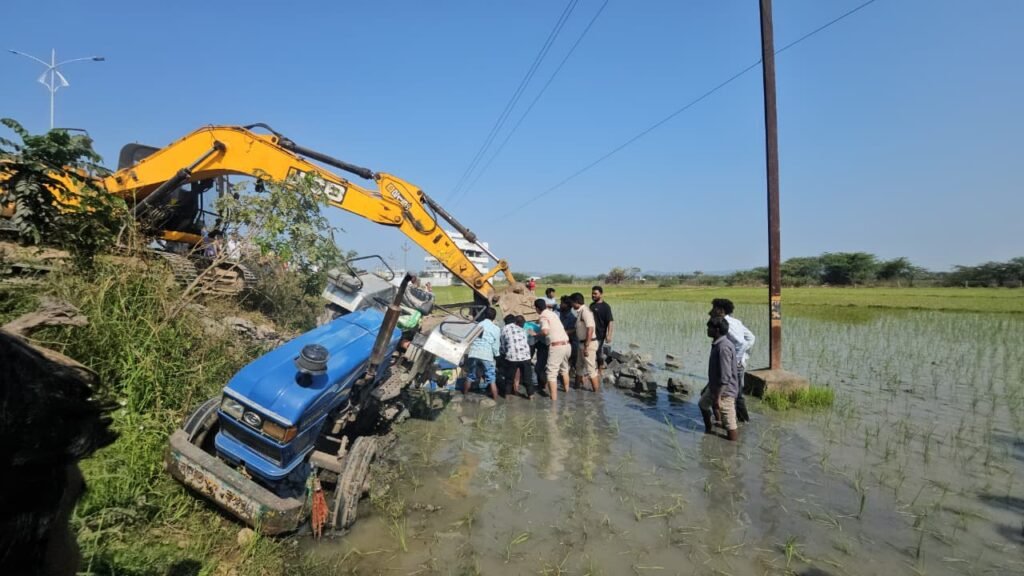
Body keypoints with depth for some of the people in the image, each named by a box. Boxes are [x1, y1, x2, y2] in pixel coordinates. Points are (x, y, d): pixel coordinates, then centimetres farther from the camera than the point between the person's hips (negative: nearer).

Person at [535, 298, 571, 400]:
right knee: (564, 369, 28)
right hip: (566, 344, 8)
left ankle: (553, 397, -7)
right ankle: (566, 389, 45)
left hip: (556, 346, -8)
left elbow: (545, 331, -25)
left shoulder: (544, 316, -8)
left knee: (551, 372, -3)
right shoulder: (553, 313, 16)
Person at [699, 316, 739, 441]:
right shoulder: (717, 344, 4)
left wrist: (718, 397, -26)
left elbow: (725, 376, -28)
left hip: (724, 391, -11)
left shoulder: (724, 347, -27)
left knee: (730, 424, -1)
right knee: (703, 403, 32)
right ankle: (708, 429, 53)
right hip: (714, 387, 11)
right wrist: (709, 386, 24)